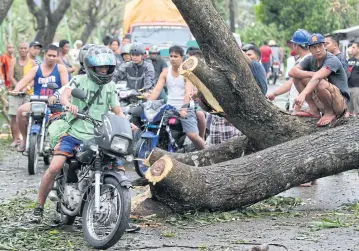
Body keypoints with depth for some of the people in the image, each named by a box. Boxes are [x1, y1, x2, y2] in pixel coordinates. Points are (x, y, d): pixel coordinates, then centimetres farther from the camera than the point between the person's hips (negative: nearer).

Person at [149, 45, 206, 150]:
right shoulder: (166, 72, 9)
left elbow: (188, 92, -16)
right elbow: (156, 90, 1)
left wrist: (184, 108, -32)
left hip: (185, 109, -4)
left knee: (193, 135, -16)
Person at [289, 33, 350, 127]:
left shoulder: (332, 60, -20)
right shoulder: (310, 60, 2)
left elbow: (316, 78, -37)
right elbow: (292, 72, -12)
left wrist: (302, 95, -51)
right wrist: (313, 74, -24)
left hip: (340, 102, -7)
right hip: (321, 101, 7)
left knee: (320, 83, -37)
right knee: (297, 77, -6)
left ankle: (330, 113, -12)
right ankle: (314, 110, -5)